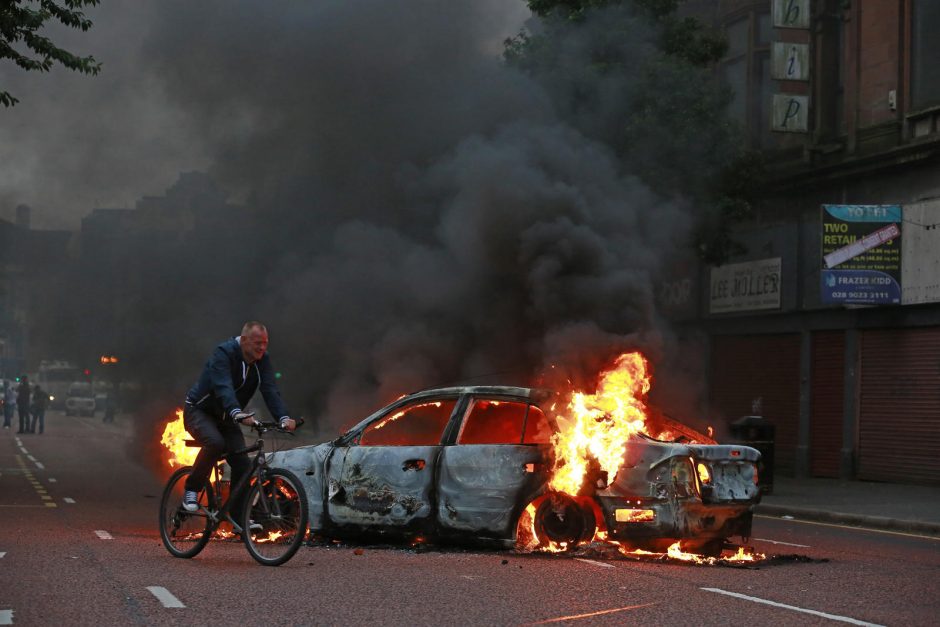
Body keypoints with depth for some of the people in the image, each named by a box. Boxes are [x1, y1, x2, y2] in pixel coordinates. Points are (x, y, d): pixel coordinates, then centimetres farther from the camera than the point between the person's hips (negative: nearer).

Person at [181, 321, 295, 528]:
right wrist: (237, 413, -60)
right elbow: (224, 387, -41)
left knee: (242, 463, -10)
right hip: (199, 411, -6)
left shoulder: (262, 359, -7)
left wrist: (284, 417, -37)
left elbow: (270, 390, -19)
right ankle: (191, 490, -15)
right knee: (215, 443, -35)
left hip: (224, 417, 6)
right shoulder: (224, 353, -26)